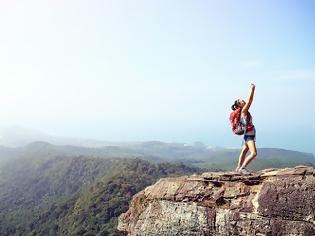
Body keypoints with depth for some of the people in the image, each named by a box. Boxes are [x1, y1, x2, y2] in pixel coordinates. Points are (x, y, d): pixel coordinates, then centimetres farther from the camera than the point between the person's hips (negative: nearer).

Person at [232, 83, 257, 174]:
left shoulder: (245, 111, 8)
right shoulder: (243, 111, -14)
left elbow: (250, 100, 10)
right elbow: (249, 100, -17)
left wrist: (253, 90, 7)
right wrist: (252, 89, -13)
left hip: (250, 135, 10)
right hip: (249, 135, -10)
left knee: (244, 151, 19)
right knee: (254, 153, -18)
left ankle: (238, 168, 31)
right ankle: (242, 168, -15)